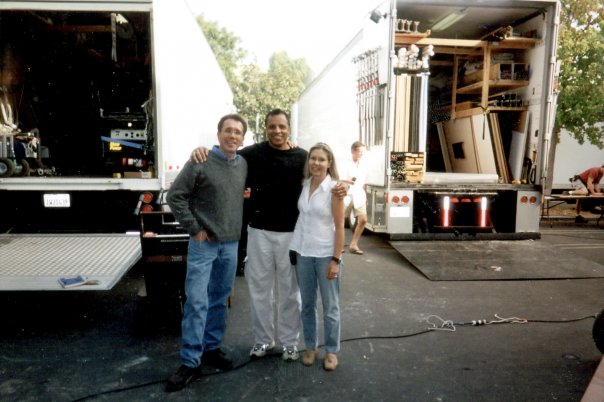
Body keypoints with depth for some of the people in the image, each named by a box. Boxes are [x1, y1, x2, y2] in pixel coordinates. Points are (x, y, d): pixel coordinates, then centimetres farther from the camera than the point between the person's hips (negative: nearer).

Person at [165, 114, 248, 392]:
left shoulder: (243, 165, 5)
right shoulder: (200, 163, -10)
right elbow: (175, 196, -9)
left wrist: (237, 228, 11)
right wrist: (194, 229, -11)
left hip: (231, 244, 5)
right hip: (204, 243, -5)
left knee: (220, 300, 15)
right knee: (196, 301, -3)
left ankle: (211, 348, 30)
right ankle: (190, 363, 8)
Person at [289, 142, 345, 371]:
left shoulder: (334, 189, -10)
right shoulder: (304, 185, 3)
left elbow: (339, 227, -10)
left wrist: (336, 259, -12)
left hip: (326, 255, -4)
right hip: (303, 253, 4)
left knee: (330, 307, 9)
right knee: (307, 305, 15)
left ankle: (332, 351, 25)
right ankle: (310, 347, 31)